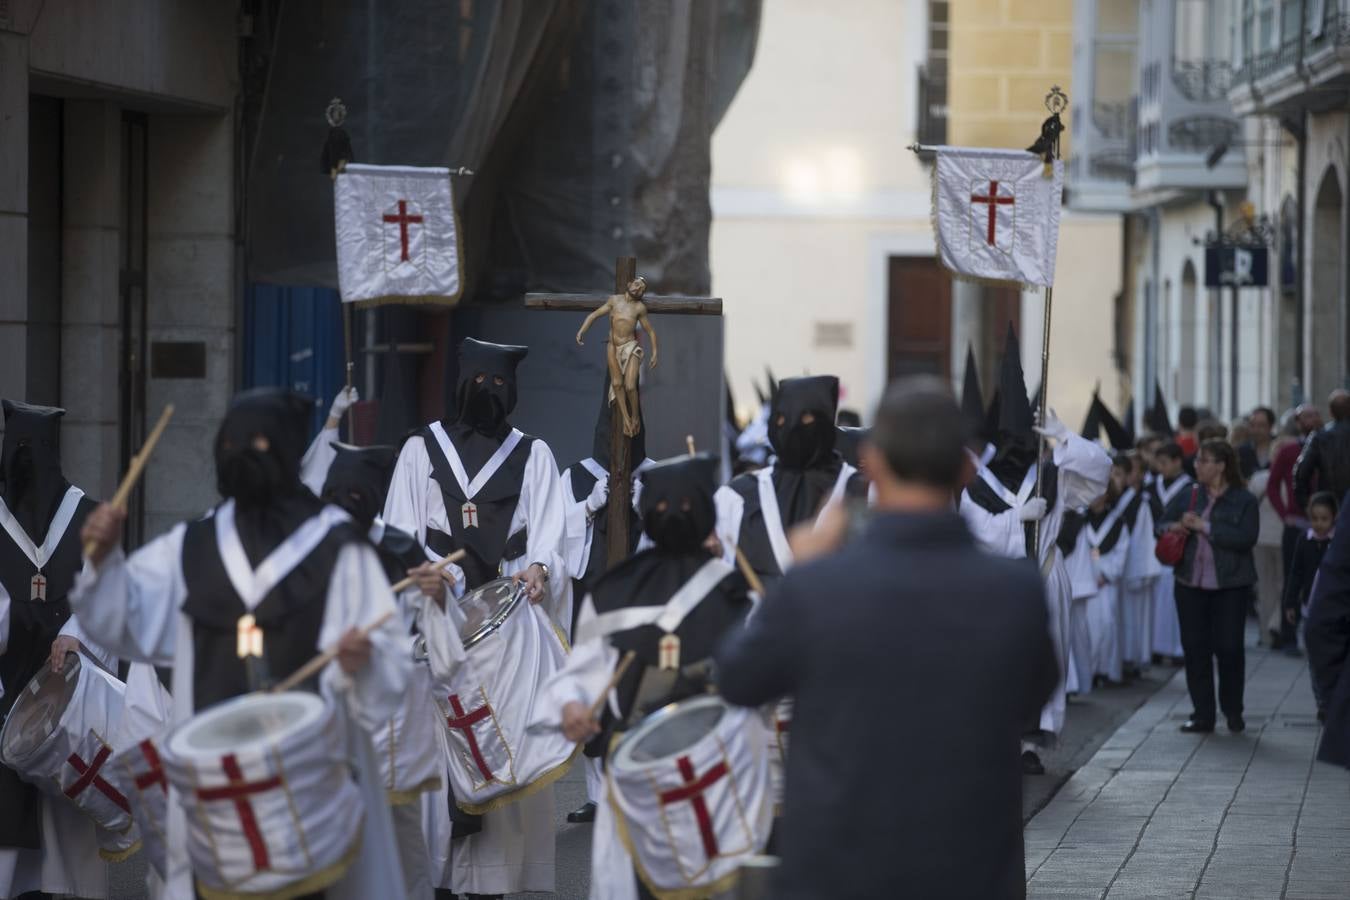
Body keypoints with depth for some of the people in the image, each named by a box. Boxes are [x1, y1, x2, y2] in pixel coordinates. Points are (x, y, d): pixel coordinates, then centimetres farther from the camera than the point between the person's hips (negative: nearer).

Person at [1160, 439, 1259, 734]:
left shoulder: (1243, 500, -4)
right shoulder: (1189, 496, 9)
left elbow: (1246, 537, -17)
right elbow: (1162, 526, 14)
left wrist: (1204, 527, -18)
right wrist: (1175, 528, -10)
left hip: (1230, 586, -4)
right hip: (1191, 584, 4)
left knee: (1229, 648, -1)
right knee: (1195, 648, 3)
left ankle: (1233, 712, 15)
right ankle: (1202, 715, 11)